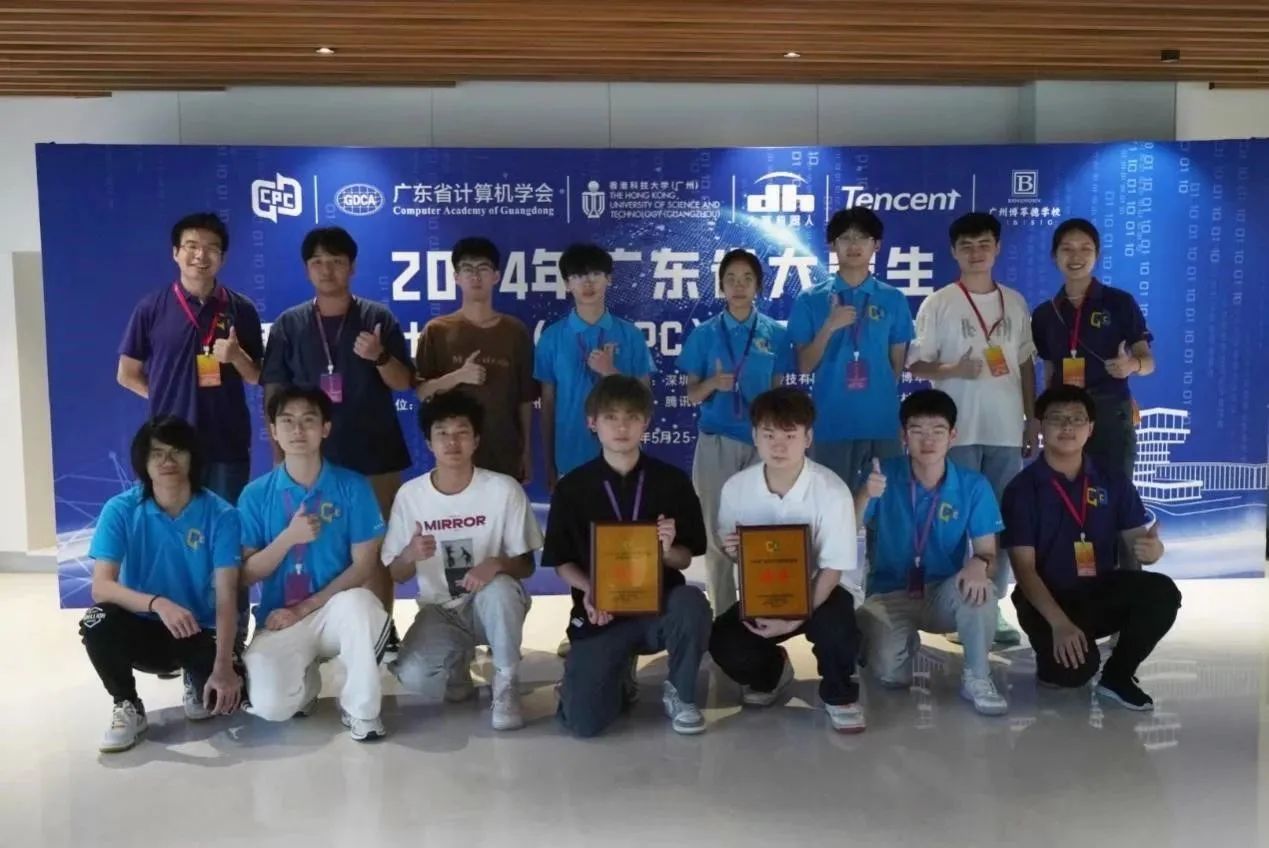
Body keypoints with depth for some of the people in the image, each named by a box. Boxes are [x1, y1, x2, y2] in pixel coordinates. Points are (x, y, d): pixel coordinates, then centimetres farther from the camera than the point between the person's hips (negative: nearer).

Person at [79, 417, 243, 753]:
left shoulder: (220, 514, -14)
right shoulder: (120, 510, -12)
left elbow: (226, 596, -19)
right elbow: (101, 586, -22)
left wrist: (223, 666, -31)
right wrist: (158, 603, -41)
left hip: (199, 631, 0)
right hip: (142, 628, 1)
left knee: (227, 693, -27)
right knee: (97, 621, -32)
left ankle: (198, 682, 13)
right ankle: (128, 708, -5)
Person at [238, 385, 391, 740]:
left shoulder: (353, 487, -3)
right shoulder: (256, 494, 0)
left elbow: (363, 565, -5)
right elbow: (247, 574, 0)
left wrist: (305, 608, -13)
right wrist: (289, 536, -17)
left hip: (335, 611, -1)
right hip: (280, 619, 1)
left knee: (359, 604, -38)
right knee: (271, 706, -25)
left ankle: (361, 709, -15)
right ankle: (306, 680, 14)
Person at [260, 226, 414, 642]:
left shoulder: (378, 318, 1)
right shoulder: (289, 324, 3)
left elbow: (404, 383, -1)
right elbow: (274, 394, 4)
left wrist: (380, 357, -21)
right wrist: (280, 454, 0)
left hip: (375, 455, 0)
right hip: (314, 457, 1)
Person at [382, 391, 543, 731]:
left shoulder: (504, 489, -12)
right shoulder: (410, 494, -7)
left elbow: (526, 565, -6)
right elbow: (396, 574, 0)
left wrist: (496, 564, -30)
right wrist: (411, 554, -24)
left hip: (493, 606, -1)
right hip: (440, 611, 1)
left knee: (498, 587, -37)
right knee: (413, 675, -29)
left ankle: (507, 684, -12)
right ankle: (457, 659, 9)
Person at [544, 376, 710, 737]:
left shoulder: (672, 481, -1)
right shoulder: (572, 487, -1)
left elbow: (685, 559, 5)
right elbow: (562, 562, 5)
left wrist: (667, 549, -18)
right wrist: (589, 590, -14)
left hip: (659, 603, 0)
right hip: (601, 611, 0)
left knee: (692, 604, -37)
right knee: (583, 722, -17)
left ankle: (680, 694, -4)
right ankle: (619, 673, 22)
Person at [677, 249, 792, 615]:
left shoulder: (775, 334, 3)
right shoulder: (704, 333, 2)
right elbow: (692, 393, 2)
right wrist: (713, 383, -19)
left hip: (762, 440, 0)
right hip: (717, 441, 0)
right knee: (717, 530, 4)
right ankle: (722, 613, 16)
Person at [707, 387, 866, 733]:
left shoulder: (832, 491, -22)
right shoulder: (736, 487, -10)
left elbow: (833, 569, -18)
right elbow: (731, 548, 6)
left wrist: (794, 619, -28)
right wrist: (731, 550, -20)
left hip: (817, 592, -3)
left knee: (835, 625, -35)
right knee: (723, 644, -22)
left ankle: (839, 694, 1)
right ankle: (771, 671, 17)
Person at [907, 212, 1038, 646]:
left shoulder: (1015, 302, 10)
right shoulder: (938, 304, -1)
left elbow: (1027, 365, 14)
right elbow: (916, 365, -3)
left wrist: (1032, 419, 10)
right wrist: (955, 370, -20)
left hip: (1007, 430, 4)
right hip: (959, 431, -3)